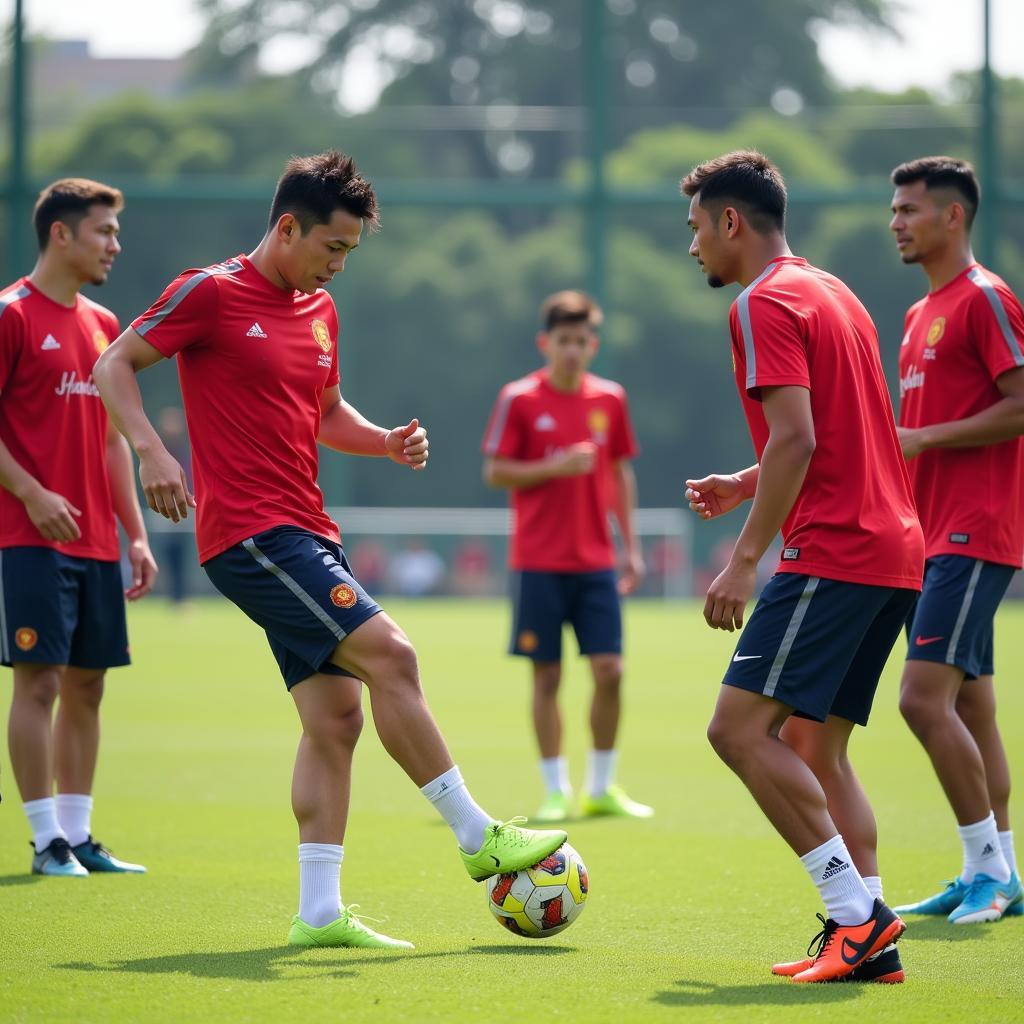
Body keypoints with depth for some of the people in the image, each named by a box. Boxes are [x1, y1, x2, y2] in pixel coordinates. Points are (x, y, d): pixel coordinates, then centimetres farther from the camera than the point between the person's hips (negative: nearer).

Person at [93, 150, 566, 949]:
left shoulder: (320, 311, 16)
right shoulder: (212, 293, -6)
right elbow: (115, 365, -6)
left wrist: (386, 442, 7)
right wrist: (151, 450, -21)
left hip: (307, 535, 9)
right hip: (250, 531, -9)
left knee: (336, 715, 4)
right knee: (389, 653, -16)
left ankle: (319, 912, 5)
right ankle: (478, 835, -9)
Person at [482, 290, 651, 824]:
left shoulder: (610, 399, 7)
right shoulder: (518, 398, -4)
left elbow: (621, 473, 14)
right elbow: (494, 471, -4)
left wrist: (631, 545, 10)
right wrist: (555, 467, -17)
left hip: (597, 560, 3)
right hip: (539, 563, -3)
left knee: (609, 670, -2)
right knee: (547, 676, 0)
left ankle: (602, 787, 11)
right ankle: (556, 792, 8)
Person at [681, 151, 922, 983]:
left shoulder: (765, 304, -7)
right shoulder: (833, 294, 22)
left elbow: (796, 438, -19)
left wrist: (745, 558, -19)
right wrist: (749, 486, 26)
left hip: (831, 554, -10)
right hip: (894, 552, 10)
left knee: (740, 727, -11)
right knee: (814, 748, 11)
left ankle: (856, 911, -16)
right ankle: (867, 942, 3)